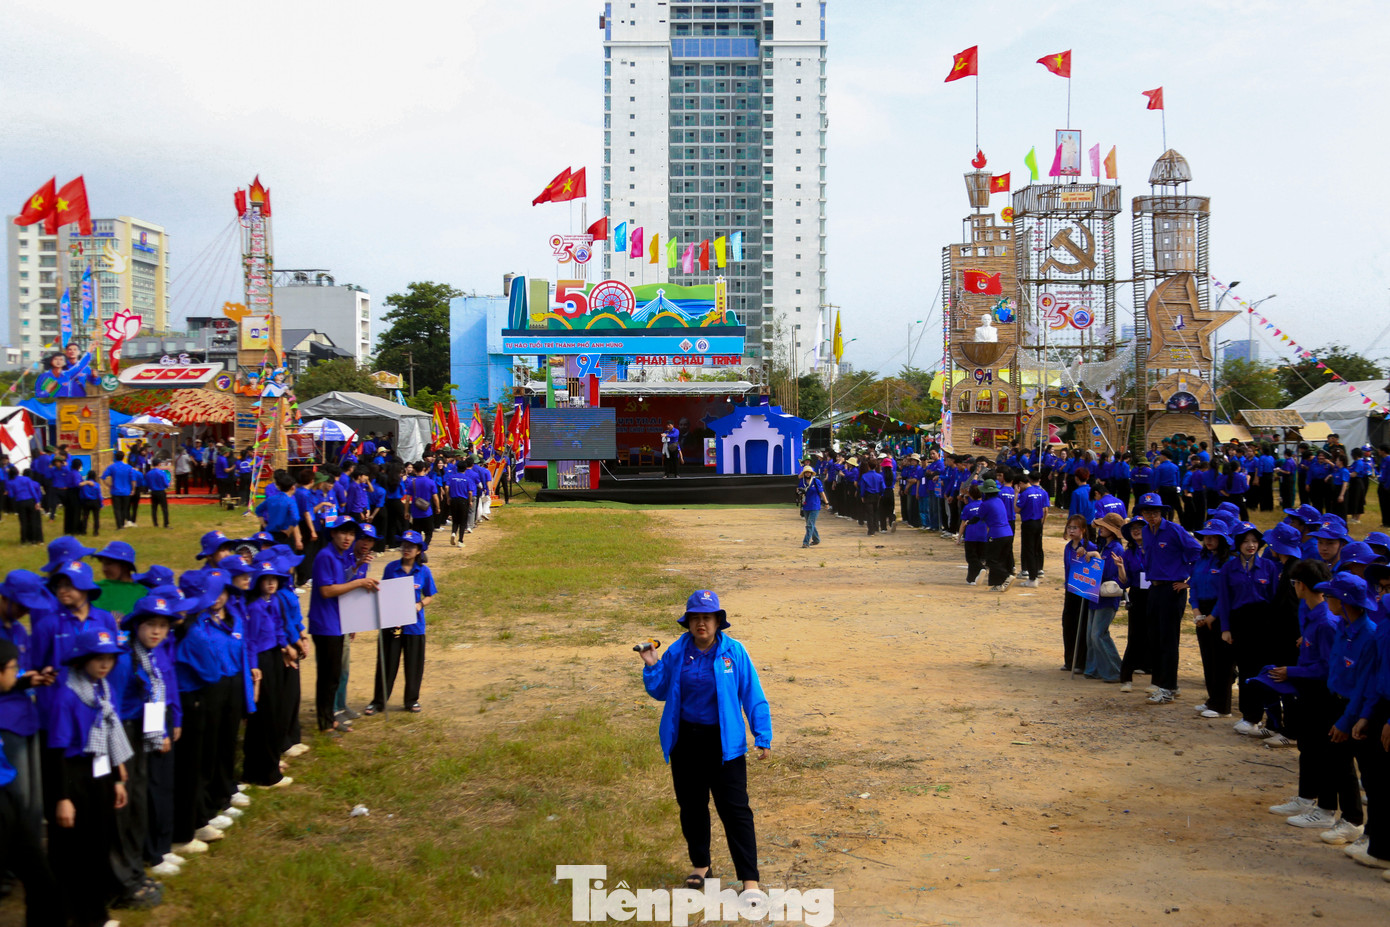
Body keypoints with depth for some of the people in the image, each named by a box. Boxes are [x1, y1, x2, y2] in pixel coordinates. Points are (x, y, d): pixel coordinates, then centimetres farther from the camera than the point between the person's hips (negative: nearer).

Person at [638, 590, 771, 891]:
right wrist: (651, 666, -8)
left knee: (735, 809, -6)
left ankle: (749, 879, -2)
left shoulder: (734, 651, -8)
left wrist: (762, 736, -7)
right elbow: (660, 692, 10)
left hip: (723, 741, -4)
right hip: (685, 740, 4)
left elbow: (752, 695, -4)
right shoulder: (677, 652, 0)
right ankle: (700, 865, 34)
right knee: (691, 805, 16)